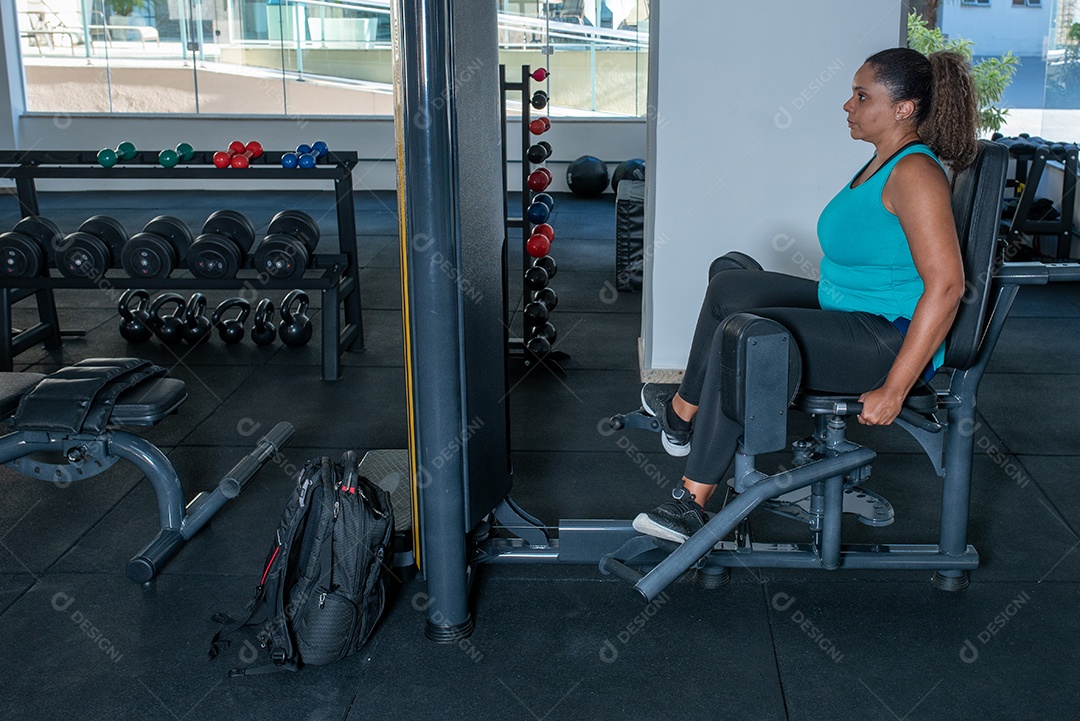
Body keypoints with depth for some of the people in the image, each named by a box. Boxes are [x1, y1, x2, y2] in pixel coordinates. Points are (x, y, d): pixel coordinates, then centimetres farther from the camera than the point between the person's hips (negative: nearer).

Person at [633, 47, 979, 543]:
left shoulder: (915, 173, -19)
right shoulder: (883, 163, 11)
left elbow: (946, 285, -26)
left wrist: (893, 390, -27)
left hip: (891, 339, -10)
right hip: (848, 311, 10)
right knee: (731, 287, 10)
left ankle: (694, 502, -18)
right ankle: (685, 409, 20)